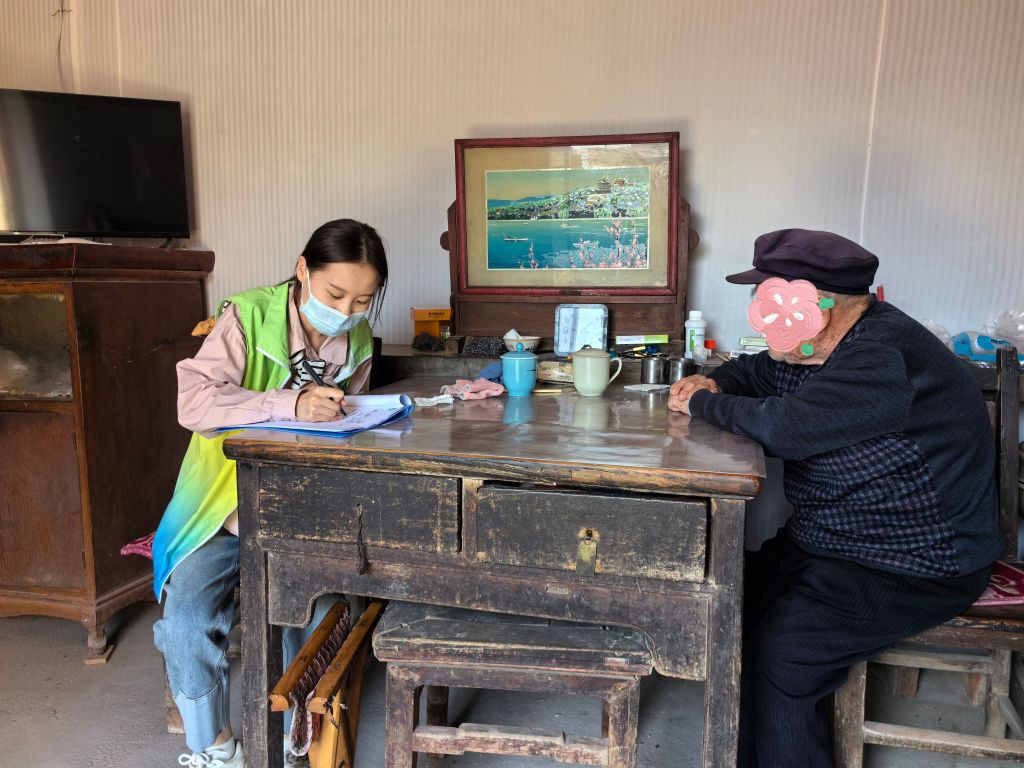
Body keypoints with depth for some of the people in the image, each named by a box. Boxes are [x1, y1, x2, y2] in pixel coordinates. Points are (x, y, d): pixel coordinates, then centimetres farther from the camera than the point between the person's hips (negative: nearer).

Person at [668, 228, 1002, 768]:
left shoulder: (884, 358, -26)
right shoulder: (833, 347, 7)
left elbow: (784, 427, -34)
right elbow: (761, 371, 23)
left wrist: (702, 404, -16)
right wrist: (713, 382, 1)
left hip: (910, 571, -9)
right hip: (829, 543, 9)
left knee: (778, 654, -22)